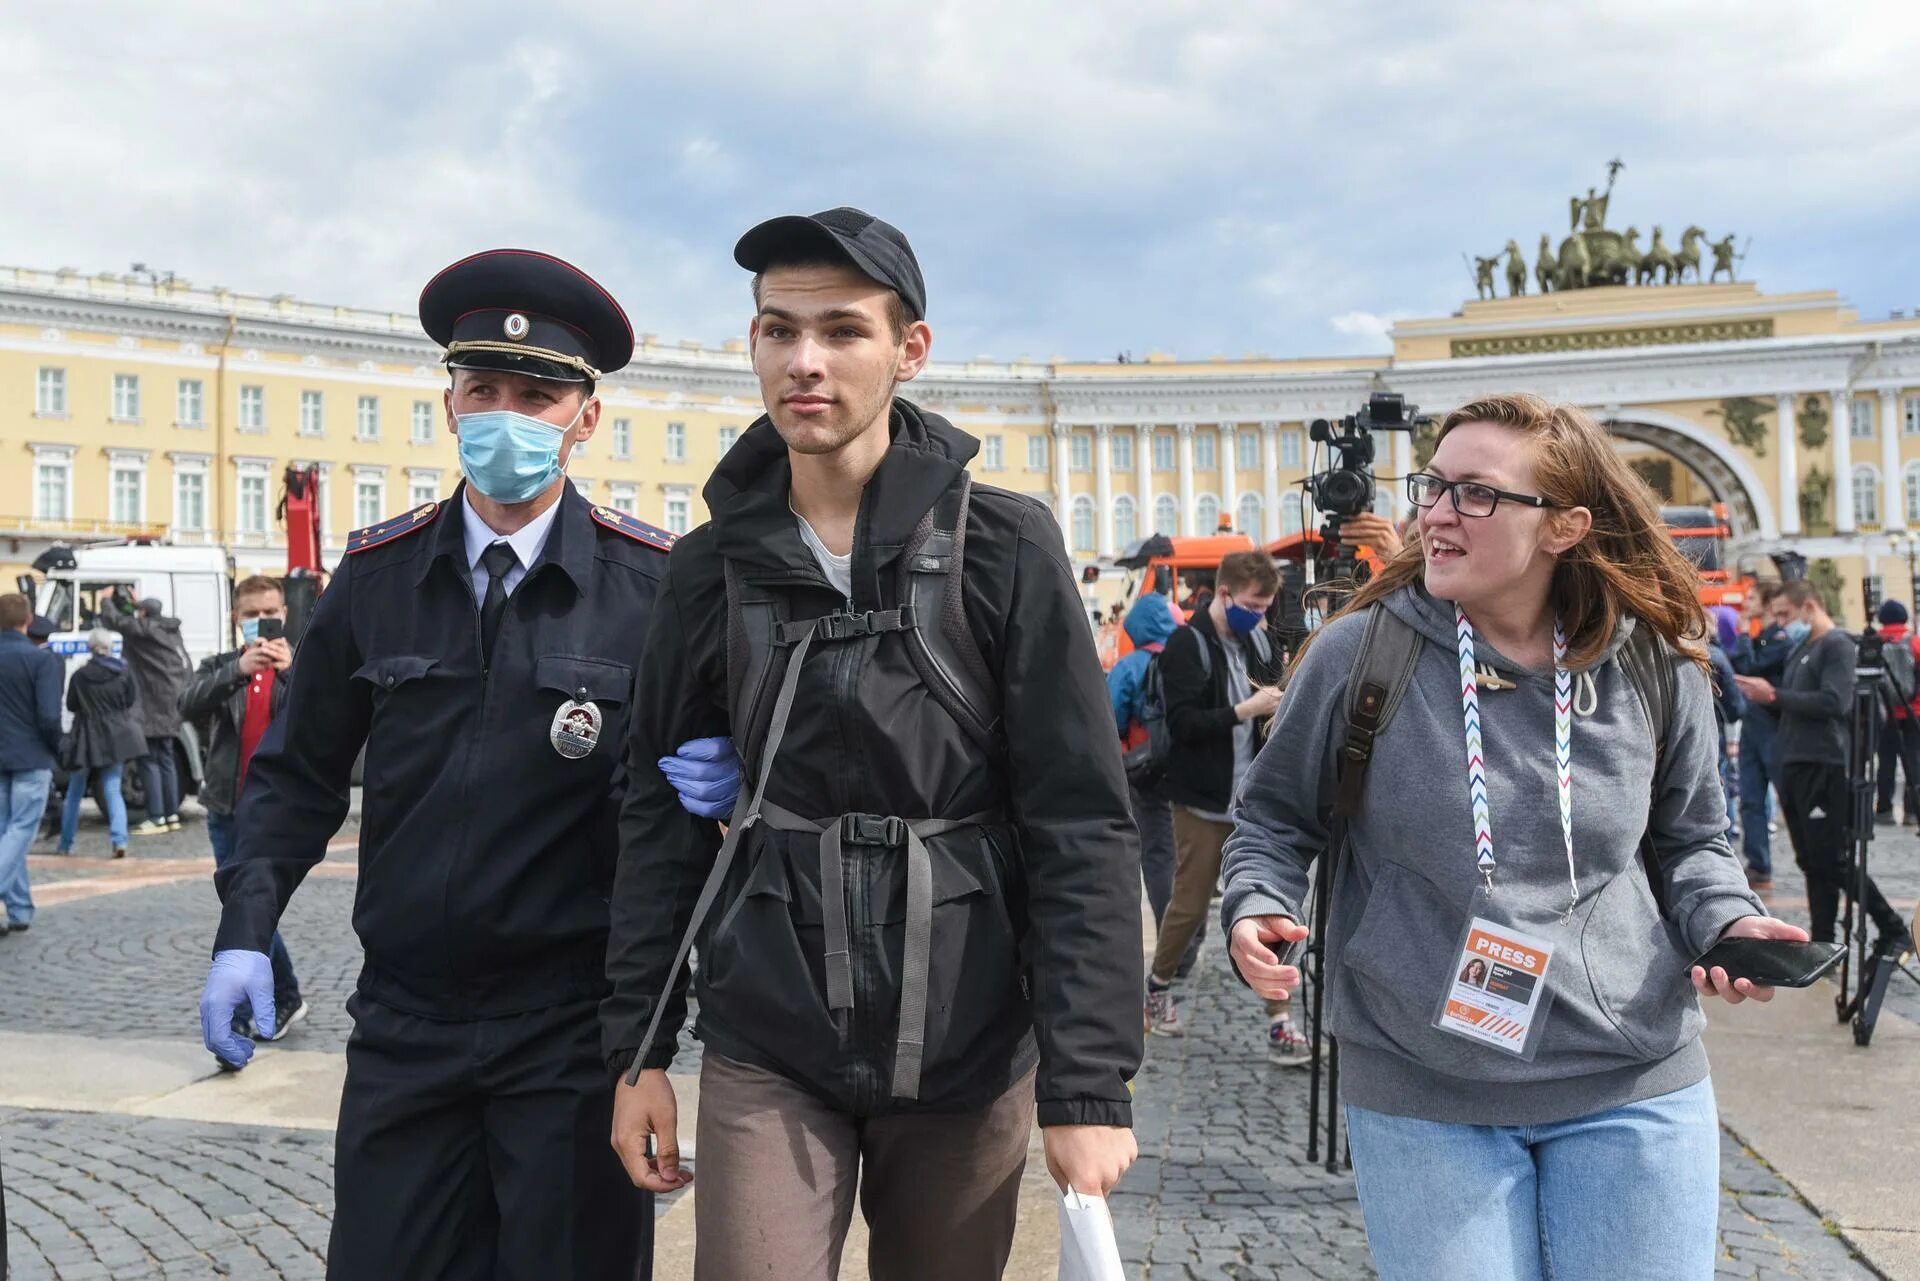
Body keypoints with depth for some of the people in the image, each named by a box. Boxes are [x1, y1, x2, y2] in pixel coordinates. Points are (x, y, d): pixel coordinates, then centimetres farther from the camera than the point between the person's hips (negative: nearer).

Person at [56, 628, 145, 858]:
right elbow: (130, 701, 3)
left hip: (86, 739, -1)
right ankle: (119, 840, -12)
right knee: (112, 790, 4)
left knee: (74, 793, 14)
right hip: (115, 738, 1)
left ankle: (66, 843, 22)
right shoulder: (123, 673, -7)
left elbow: (71, 705, 0)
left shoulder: (80, 676, -11)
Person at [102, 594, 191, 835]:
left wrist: (108, 600, 14)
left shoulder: (142, 629, -9)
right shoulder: (171, 632, 14)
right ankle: (172, 815, 16)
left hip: (152, 706, -8)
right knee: (165, 759, 13)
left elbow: (112, 619, -6)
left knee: (150, 760, -5)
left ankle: (156, 818, -7)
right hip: (170, 705, 8)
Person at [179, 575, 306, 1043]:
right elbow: (189, 704, -11)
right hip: (226, 807, 4)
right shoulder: (220, 667, 9)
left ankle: (246, 1012, 6)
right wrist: (239, 669, -26)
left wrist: (291, 671, -29)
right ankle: (286, 999, 26)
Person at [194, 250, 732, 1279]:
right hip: (403, 1020, 3)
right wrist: (244, 931, -1)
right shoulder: (376, 574, 2)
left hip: (574, 1028, -2)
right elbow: (298, 771, 9)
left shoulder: (654, 582, -8)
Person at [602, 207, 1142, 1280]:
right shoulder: (714, 567, 2)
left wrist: (1088, 1083, -13)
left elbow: (1081, 824, -9)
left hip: (966, 1049, -1)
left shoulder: (1006, 547, -7)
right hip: (767, 1050, 1)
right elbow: (663, 814, 7)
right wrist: (639, 1048, 5)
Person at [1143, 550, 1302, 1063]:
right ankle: (1157, 986, 30)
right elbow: (1182, 722, -18)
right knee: (1191, 905, 6)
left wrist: (1277, 701, 0)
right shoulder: (1188, 644, -11)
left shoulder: (1257, 640, 8)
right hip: (1204, 802, -5)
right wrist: (1243, 711, -24)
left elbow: (1274, 688, 22)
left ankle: (1278, 1021, 4)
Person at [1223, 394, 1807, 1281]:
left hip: (1636, 1085, 2)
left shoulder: (1658, 670, -2)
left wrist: (1724, 920, -6)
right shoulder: (1357, 654, -9)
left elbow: (1691, 840, 13)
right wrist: (1257, 909, -14)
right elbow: (1274, 819, 4)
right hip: (1418, 1096, -2)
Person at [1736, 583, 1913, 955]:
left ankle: (1895, 932, 9)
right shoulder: (1803, 648, 18)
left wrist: (1774, 695, -18)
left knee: (1837, 862, -5)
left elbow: (1834, 702, -22)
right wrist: (1766, 694, -1)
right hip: (1796, 767, 9)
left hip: (1825, 769, -9)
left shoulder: (1838, 646, -10)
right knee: (1813, 864, 10)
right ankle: (1823, 948, 14)